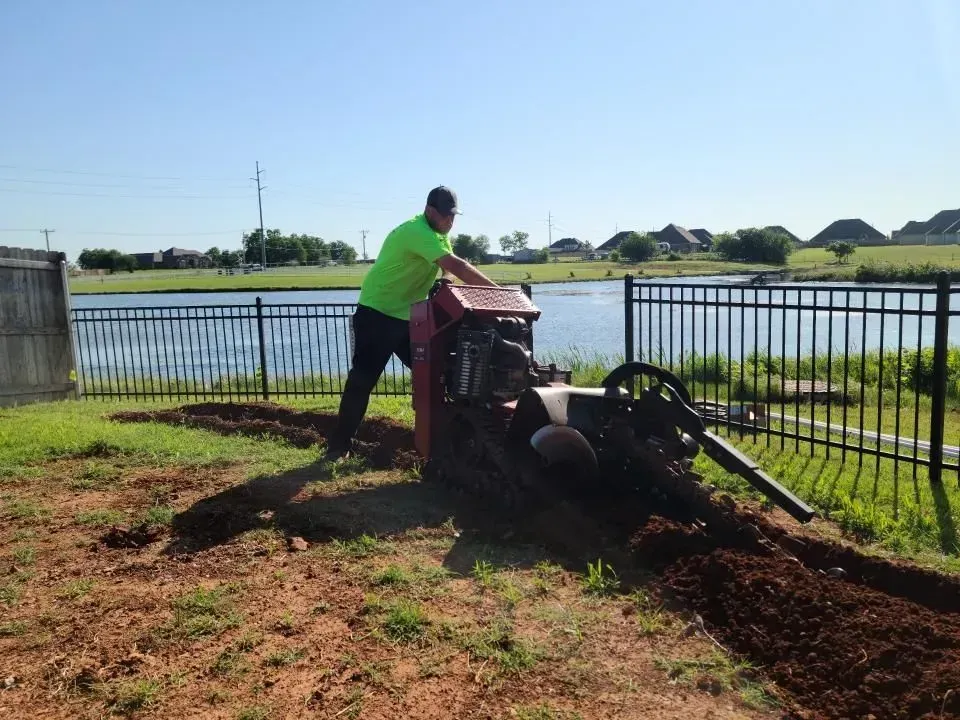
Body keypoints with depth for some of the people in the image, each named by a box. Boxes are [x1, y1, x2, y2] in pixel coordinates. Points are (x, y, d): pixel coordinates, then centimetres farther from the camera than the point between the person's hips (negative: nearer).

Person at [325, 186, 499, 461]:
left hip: (406, 316, 9)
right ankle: (339, 444, 4)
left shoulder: (438, 232, 8)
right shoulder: (417, 231, -23)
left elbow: (450, 270, 5)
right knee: (362, 379, -6)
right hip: (376, 314, -9)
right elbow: (456, 265, -32)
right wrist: (495, 290, -30)